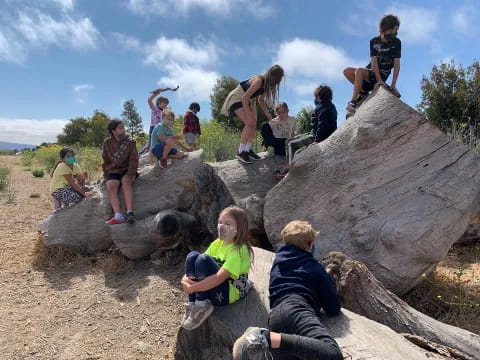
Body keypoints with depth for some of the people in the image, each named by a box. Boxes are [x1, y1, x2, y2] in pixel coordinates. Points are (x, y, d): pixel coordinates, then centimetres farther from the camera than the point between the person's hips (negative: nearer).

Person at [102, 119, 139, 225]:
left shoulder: (130, 142, 0)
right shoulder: (107, 143, 7)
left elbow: (134, 160, -9)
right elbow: (106, 161, 16)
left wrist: (130, 174, -22)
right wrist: (106, 175, 7)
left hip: (127, 170, -2)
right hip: (113, 171, 2)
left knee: (126, 181, -34)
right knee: (111, 186, -27)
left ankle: (130, 212, -42)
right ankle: (118, 216, -40)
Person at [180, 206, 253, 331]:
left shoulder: (239, 250, -19)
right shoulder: (217, 244, 5)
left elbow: (219, 278, -30)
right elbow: (196, 266, 3)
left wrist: (191, 288, -27)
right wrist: (185, 279, -18)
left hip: (229, 293, -7)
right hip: (208, 287, 8)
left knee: (203, 259, -28)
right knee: (192, 256, -14)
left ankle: (202, 306, -14)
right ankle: (193, 305, -8)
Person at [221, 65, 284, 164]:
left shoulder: (267, 83, -3)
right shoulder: (258, 81, -30)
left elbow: (260, 100, 11)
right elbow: (244, 98, -31)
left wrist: (267, 113, -1)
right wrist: (249, 116, -30)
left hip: (249, 100, 9)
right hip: (237, 99, -9)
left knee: (254, 124, 0)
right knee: (249, 123, -22)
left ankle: (248, 150, 9)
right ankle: (241, 152, -19)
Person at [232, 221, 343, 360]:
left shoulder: (278, 259, 31)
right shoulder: (315, 267, 17)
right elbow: (334, 309, 16)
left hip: (275, 314, 7)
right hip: (297, 310, -6)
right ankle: (270, 338, -37)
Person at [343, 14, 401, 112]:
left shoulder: (396, 42, -5)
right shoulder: (374, 41, -1)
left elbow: (397, 64, -8)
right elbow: (374, 61, -11)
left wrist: (393, 85, -18)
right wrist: (379, 80, -24)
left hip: (383, 73, -4)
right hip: (371, 71, 4)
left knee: (359, 71, -31)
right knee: (347, 71, -17)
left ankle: (353, 101, -32)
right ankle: (363, 91, -5)